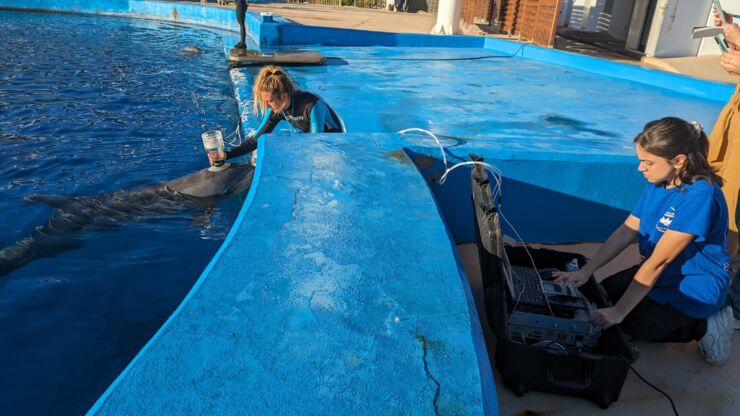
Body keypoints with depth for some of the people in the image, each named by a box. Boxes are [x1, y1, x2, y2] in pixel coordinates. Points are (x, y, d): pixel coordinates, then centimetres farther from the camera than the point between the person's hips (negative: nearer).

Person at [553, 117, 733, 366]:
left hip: (693, 290, -8)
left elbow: (658, 261, -30)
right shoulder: (658, 184, -4)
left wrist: (619, 312, -28)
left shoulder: (700, 194, -30)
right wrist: (585, 271, -10)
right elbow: (626, 231, -3)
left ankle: (703, 327, 2)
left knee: (610, 327, -10)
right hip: (659, 274, 9)